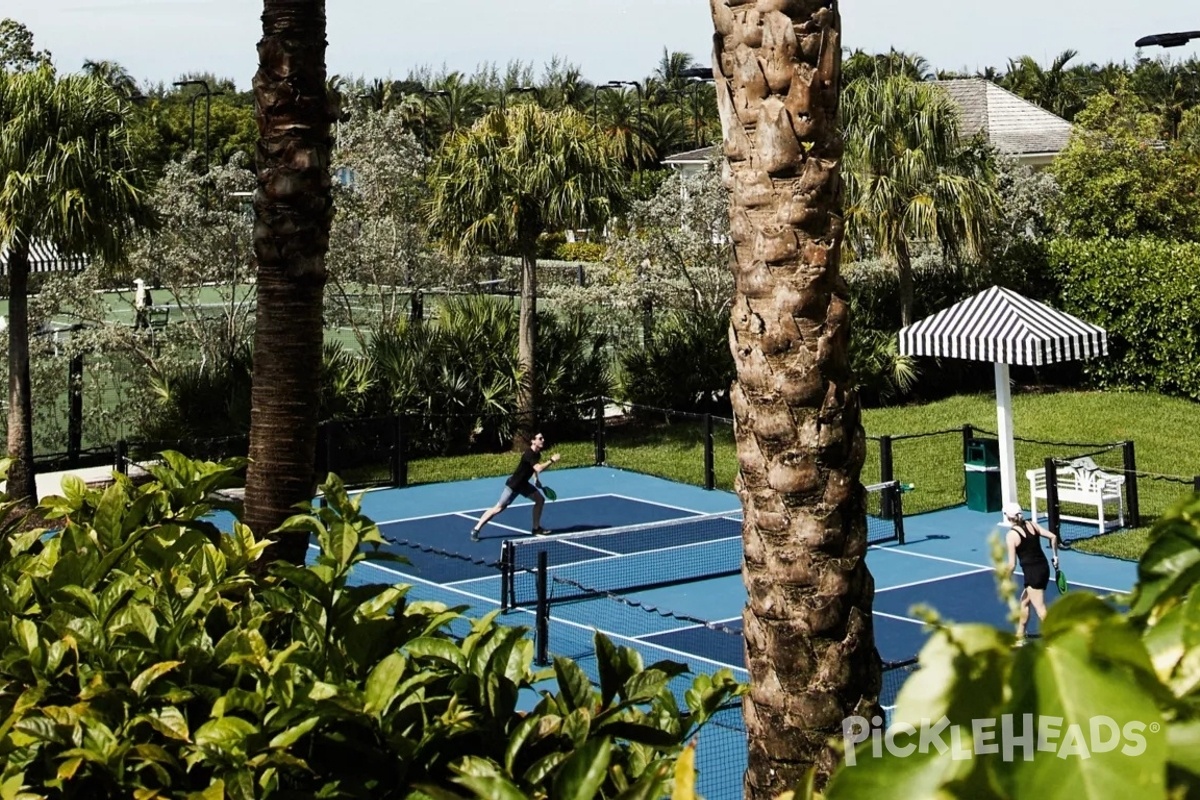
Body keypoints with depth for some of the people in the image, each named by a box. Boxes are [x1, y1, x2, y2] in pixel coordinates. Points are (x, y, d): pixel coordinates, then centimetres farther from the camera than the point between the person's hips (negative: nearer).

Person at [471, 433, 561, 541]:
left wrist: (536, 479, 12)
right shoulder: (529, 454, -27)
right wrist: (552, 460, -34)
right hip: (513, 484, -9)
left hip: (523, 484, 9)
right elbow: (539, 468, -40)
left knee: (540, 499, 5)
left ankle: (536, 528, 16)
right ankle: (476, 530, -3)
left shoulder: (537, 454, 2)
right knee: (499, 507, -8)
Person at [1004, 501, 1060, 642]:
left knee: (1040, 610, -2)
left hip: (1032, 572, -8)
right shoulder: (1031, 524, 3)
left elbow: (1012, 564, -14)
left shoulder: (1011, 535, -13)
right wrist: (1055, 556, 14)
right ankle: (1020, 636, 36)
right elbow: (1053, 537, 1)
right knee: (1024, 601, 24)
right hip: (1044, 567, 8)